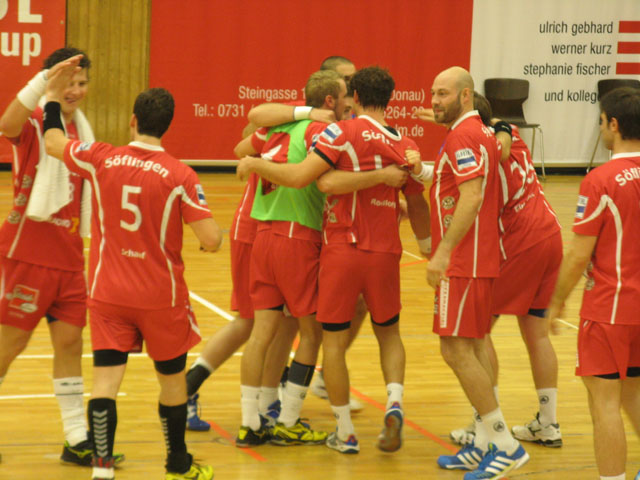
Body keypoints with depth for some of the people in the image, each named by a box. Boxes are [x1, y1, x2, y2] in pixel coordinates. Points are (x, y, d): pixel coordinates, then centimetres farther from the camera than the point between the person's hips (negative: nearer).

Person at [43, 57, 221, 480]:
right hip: (161, 296, -1)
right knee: (173, 379, 17)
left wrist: (54, 94, 25)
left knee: (106, 380, -1)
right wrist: (215, 235, 6)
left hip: (108, 292, 1)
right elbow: (212, 241, -18)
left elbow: (53, 142, 12)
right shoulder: (180, 176, -14)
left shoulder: (100, 159, -7)